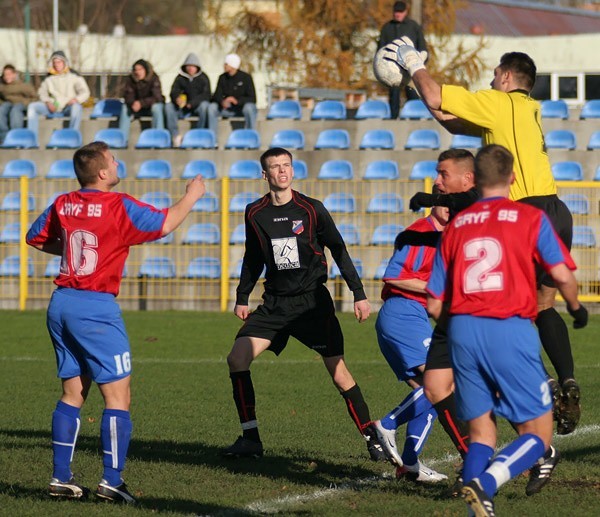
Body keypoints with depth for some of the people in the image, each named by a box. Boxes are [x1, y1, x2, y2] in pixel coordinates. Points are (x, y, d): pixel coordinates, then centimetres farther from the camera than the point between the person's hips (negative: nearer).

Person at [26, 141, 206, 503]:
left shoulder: (63, 205, 6)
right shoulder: (118, 206, -12)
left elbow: (36, 239, 20)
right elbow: (165, 224, -4)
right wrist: (191, 197, 12)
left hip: (61, 303, 7)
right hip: (96, 307, -7)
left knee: (73, 393, 14)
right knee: (118, 396, -1)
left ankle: (61, 479, 12)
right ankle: (112, 481, -6)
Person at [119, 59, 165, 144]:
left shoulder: (154, 79, -19)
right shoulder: (130, 79, -9)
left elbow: (156, 97, -28)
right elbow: (128, 96, -12)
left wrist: (141, 103, -42)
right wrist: (133, 103, -37)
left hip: (151, 105, -3)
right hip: (137, 106, 3)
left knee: (156, 107, -36)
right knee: (125, 108, -24)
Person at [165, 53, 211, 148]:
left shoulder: (203, 78, 0)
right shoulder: (180, 78, 8)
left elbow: (206, 95, -11)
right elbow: (174, 92, -2)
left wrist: (192, 103, -27)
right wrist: (177, 99, -28)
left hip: (197, 106, -3)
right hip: (183, 108, 3)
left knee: (204, 105, -36)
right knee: (168, 106, -23)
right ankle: (175, 136, -30)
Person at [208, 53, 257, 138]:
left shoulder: (246, 77, -9)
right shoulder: (222, 78, 3)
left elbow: (252, 99, -13)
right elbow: (216, 95, -2)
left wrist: (237, 101, -30)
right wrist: (222, 101, -27)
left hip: (242, 107, -4)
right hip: (227, 109, 4)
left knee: (249, 108, -38)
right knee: (212, 107, -22)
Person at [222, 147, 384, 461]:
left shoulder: (312, 210, -6)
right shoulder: (255, 214, 3)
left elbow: (338, 250, 2)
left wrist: (359, 294, -1)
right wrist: (242, 298, 14)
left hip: (313, 302, -3)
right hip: (274, 303, 3)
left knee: (338, 370, -11)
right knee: (237, 359, -11)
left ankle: (372, 438, -1)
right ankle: (250, 439, -2)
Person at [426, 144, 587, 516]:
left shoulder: (455, 226, 15)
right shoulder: (531, 218, 5)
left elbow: (435, 306, 12)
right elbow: (562, 275, -5)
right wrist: (576, 307, 16)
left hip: (462, 331, 4)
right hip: (511, 331, -4)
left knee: (481, 432, 12)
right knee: (539, 432, 2)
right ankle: (485, 483, -23)